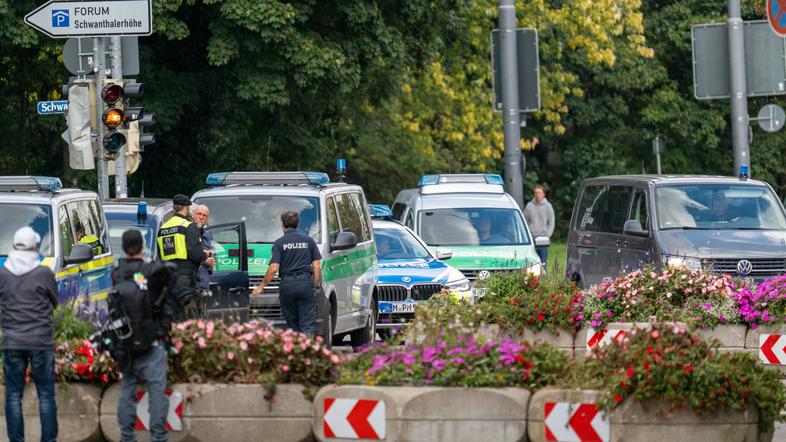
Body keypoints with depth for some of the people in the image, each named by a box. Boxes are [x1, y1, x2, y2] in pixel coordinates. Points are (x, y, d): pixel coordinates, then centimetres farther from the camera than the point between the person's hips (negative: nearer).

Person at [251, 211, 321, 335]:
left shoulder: (279, 243, 1)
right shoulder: (308, 241, 8)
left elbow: (273, 268, -6)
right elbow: (317, 267, 5)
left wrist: (261, 286, 3)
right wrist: (315, 286, 15)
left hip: (287, 284, -1)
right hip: (306, 283, 1)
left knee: (292, 325, 9)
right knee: (307, 325, -3)